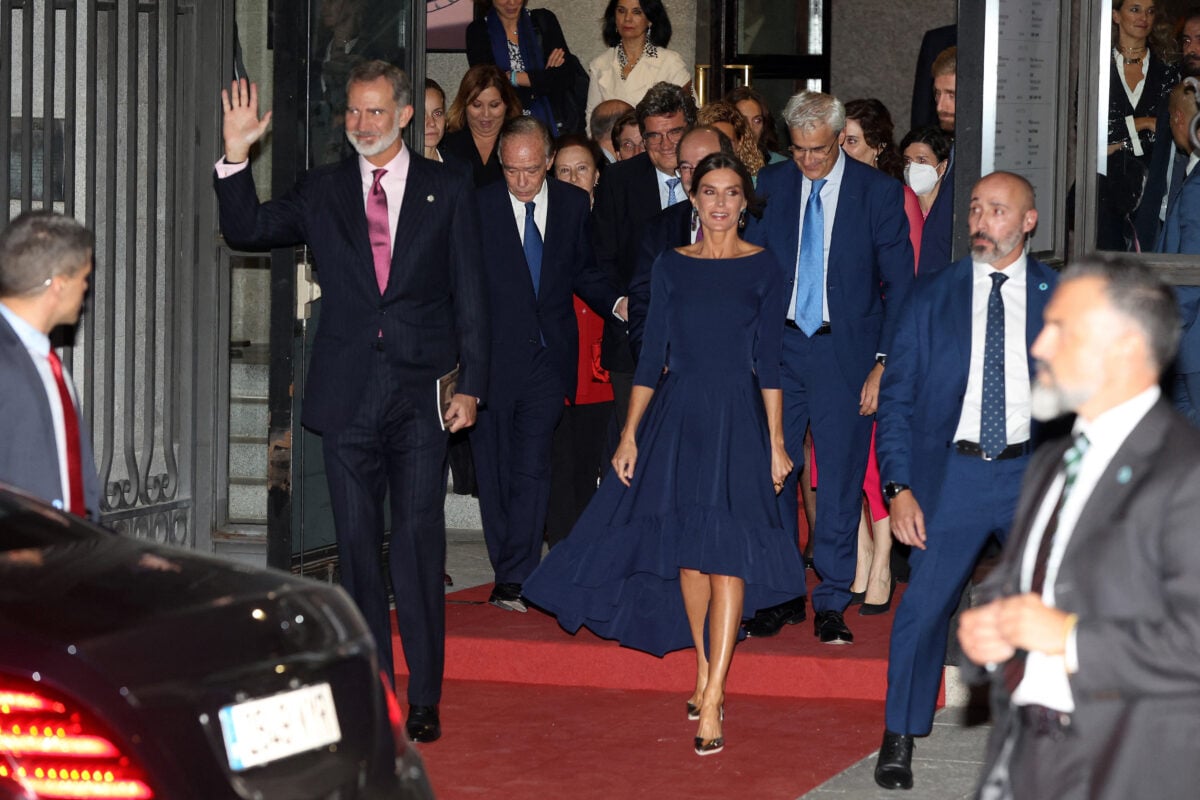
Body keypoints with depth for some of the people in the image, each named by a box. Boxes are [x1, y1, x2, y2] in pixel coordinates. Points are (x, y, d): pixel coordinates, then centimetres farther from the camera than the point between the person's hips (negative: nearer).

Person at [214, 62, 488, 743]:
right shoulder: (323, 191, 10)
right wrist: (236, 158, -7)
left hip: (422, 393, -2)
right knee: (358, 545, 7)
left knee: (419, 542, -5)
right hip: (348, 396, 3)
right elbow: (248, 230, 6)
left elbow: (470, 294, 3)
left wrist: (471, 384, -4)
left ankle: (425, 696, 1)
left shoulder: (448, 190, 4)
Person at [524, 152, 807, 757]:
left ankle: (713, 697, -12)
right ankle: (704, 671, 22)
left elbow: (768, 362, 1)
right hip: (678, 416, 3)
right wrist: (630, 435, 2)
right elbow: (652, 356, 7)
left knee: (727, 553, -9)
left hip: (737, 421, -3)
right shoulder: (672, 266, 7)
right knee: (686, 551, 6)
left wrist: (776, 441, -3)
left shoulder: (763, 269, 2)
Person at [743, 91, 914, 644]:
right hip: (779, 345, 2)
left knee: (841, 478, -1)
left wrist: (884, 362, -7)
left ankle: (831, 604, 9)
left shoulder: (879, 192, -2)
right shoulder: (770, 185, 5)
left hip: (845, 350, -2)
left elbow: (900, 285, 0)